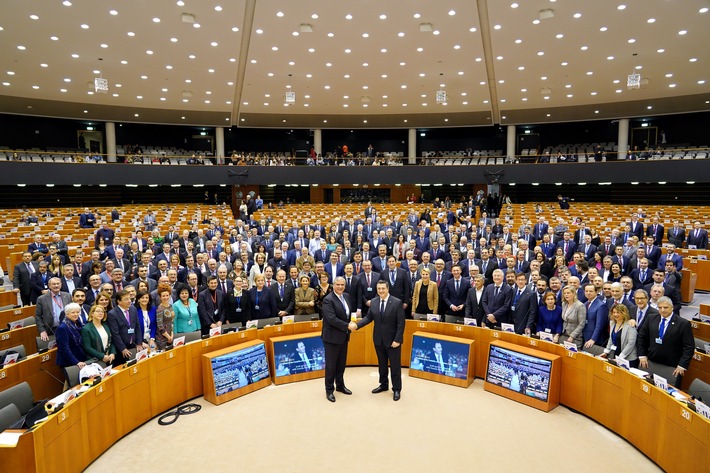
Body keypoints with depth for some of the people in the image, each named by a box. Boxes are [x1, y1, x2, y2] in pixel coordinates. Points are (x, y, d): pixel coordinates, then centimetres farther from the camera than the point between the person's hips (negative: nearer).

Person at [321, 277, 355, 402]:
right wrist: (347, 326, -24)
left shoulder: (346, 296, 6)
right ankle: (329, 390, 20)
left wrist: (350, 323, -1)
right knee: (331, 364, 5)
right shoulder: (328, 300, -19)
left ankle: (340, 385, 35)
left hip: (343, 336, 7)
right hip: (332, 337, -7)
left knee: (341, 363, 18)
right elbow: (331, 319, -26)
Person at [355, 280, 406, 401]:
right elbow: (368, 317, 3)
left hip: (392, 340, -4)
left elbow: (401, 323, -14)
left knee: (395, 366, 7)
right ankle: (383, 385, 36)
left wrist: (397, 340, -18)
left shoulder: (397, 302, -15)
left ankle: (397, 389, 23)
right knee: (381, 364, 18)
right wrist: (357, 325, -12)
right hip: (378, 339, 4)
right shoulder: (374, 301, 0)